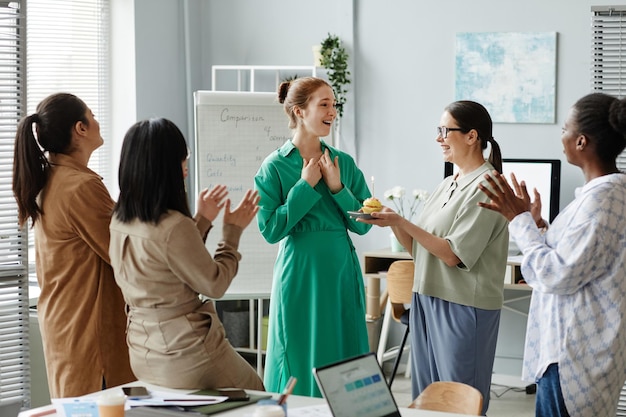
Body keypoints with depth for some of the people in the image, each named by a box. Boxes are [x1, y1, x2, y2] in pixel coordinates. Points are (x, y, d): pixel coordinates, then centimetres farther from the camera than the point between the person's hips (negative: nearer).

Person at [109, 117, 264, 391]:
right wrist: (232, 232, -1)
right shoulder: (174, 227, -25)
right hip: (187, 356, -8)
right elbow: (215, 284, -12)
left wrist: (201, 222, 17)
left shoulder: (119, 222, 2)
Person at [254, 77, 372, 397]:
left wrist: (337, 187, -10)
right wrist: (306, 186, -12)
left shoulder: (344, 163, 7)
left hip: (342, 275, 4)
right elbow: (270, 229, -11)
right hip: (300, 277, -4)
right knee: (301, 367, 2)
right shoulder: (275, 166, -4)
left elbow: (363, 224, 3)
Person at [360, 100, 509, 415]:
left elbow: (454, 255, -18)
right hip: (427, 299, 9)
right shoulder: (448, 185, 14)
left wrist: (401, 222, -18)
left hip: (462, 307, -9)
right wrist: (392, 222, -4)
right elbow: (418, 248, 13)